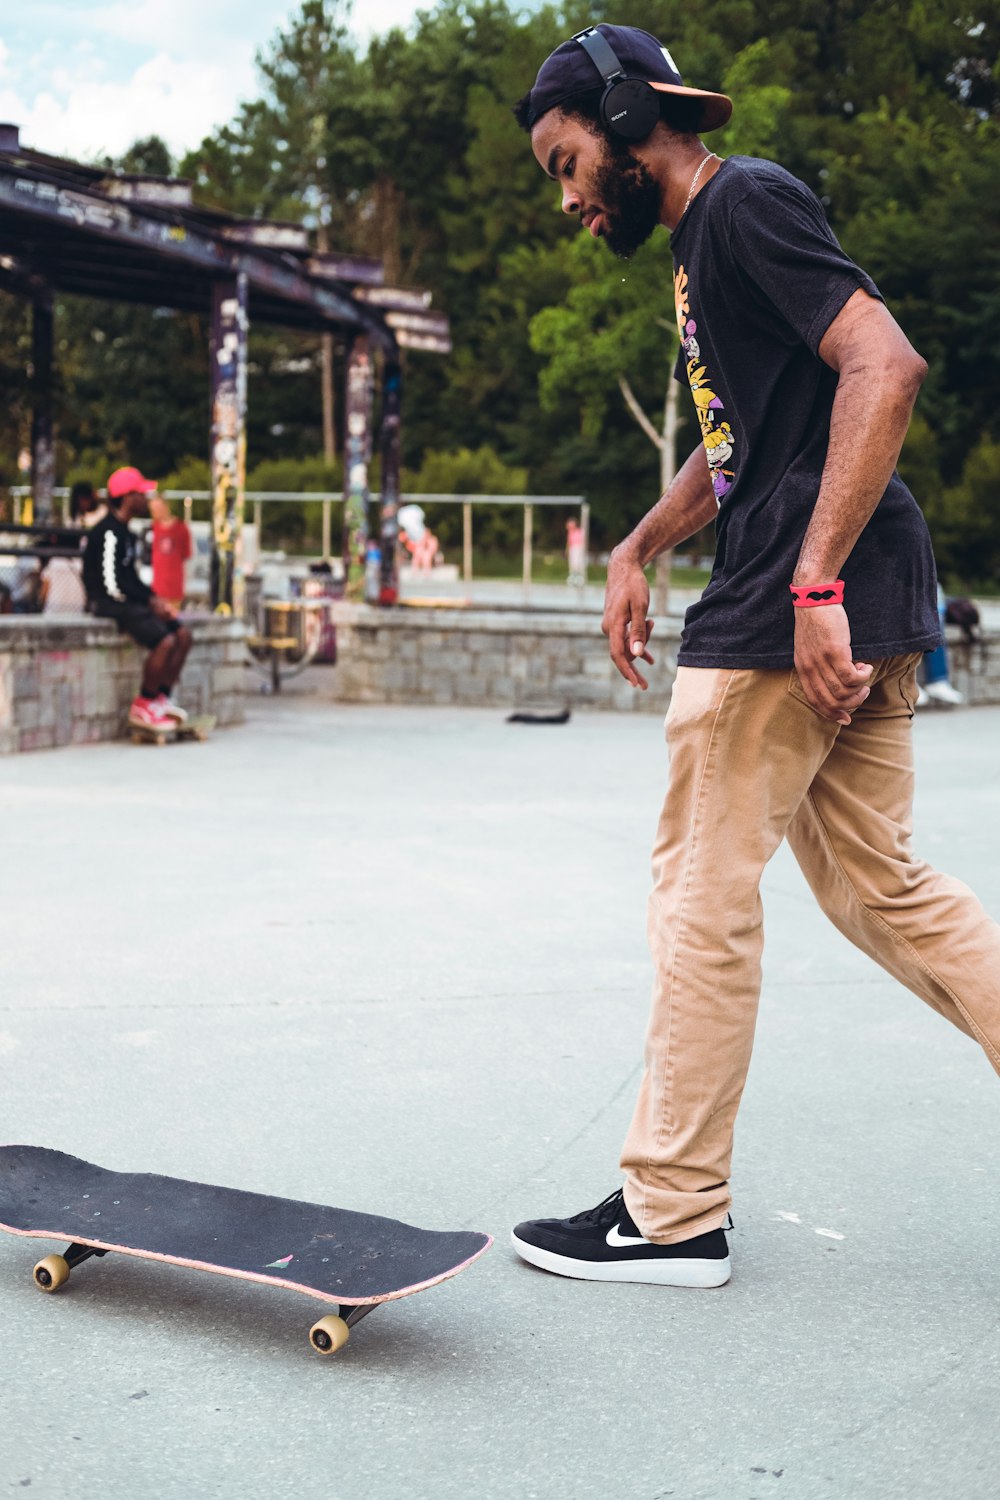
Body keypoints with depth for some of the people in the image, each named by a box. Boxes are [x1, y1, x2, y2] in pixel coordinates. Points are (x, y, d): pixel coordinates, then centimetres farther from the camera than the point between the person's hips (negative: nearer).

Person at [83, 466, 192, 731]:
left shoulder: (124, 533, 17)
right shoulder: (109, 533, -15)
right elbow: (112, 584, -21)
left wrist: (155, 598, 3)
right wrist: (150, 602, -14)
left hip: (128, 601, 10)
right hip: (110, 605, -10)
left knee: (183, 634, -2)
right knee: (165, 640, -25)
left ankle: (162, 698, 0)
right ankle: (143, 706, -11)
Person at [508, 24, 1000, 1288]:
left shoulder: (746, 202, -8)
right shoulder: (702, 243, 22)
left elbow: (885, 366, -21)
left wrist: (816, 583, -26)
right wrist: (639, 548, 22)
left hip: (796, 612, -10)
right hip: (860, 611, 10)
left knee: (703, 889, -2)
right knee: (874, 881, 12)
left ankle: (671, 1213, 9)